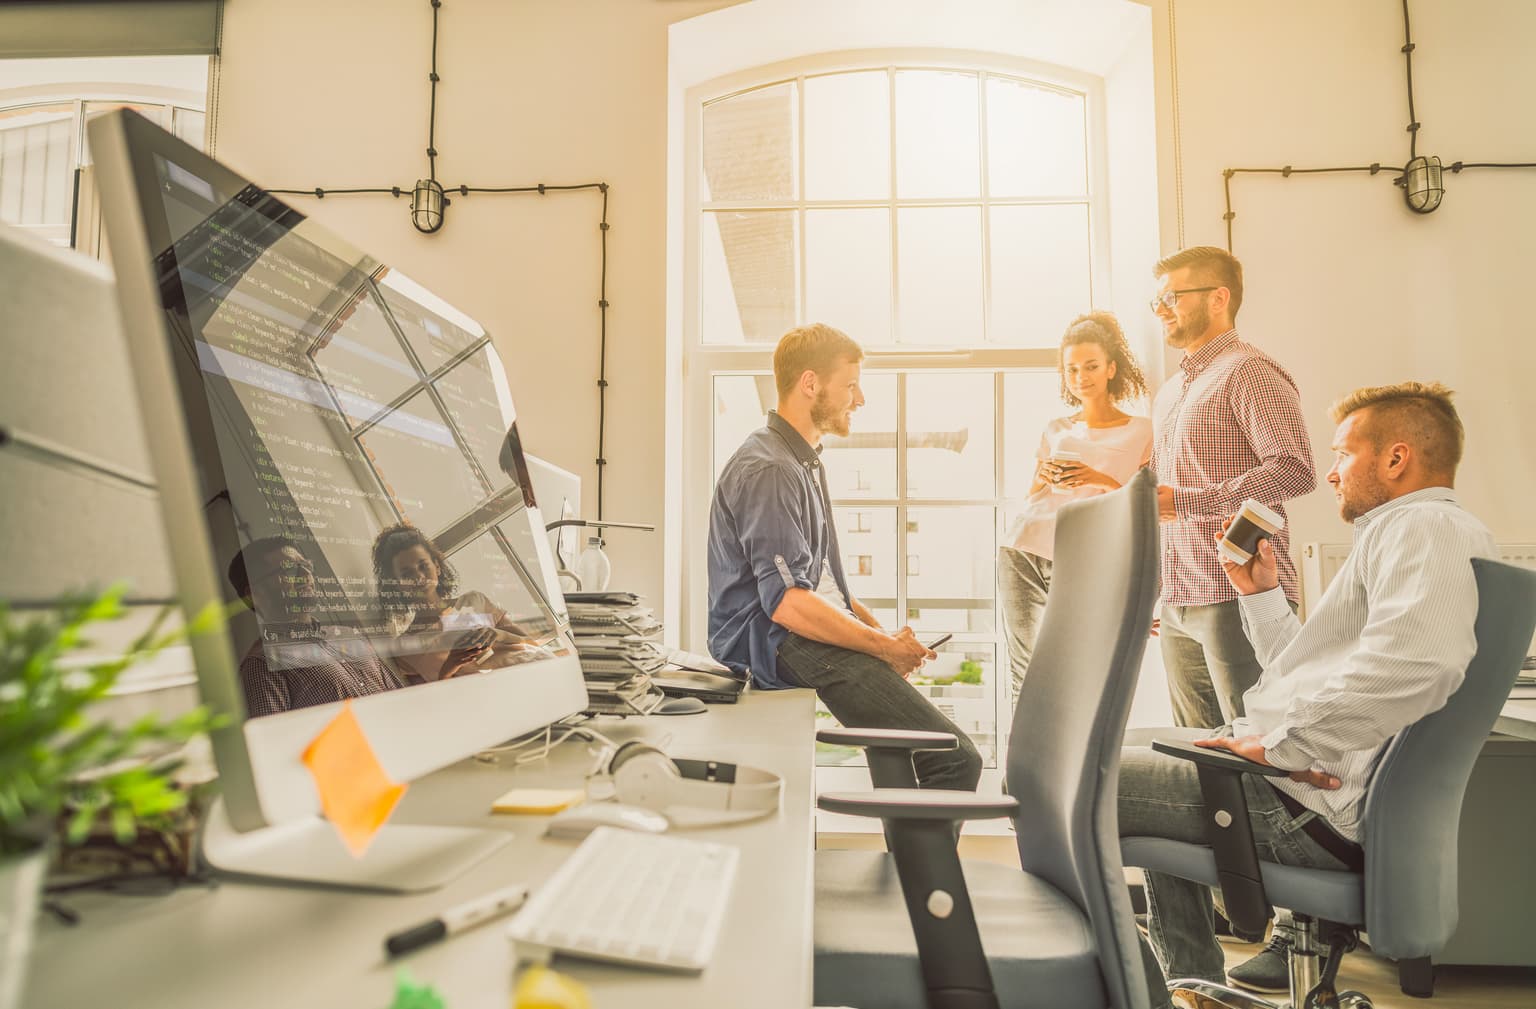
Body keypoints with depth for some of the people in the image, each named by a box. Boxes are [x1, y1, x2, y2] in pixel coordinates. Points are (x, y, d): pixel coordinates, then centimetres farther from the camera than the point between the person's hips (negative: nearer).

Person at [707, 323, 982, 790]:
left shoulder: (803, 461, 19)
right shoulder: (768, 471, -15)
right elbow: (787, 602, -22)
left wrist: (878, 629, 9)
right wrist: (883, 647, -14)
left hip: (810, 635, 10)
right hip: (780, 645, -10)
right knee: (956, 760, -17)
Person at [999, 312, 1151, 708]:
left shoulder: (1141, 432, 8)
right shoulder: (1056, 430, 18)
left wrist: (1102, 481, -13)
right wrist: (1044, 479, -1)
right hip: (1022, 549, 3)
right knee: (1024, 672, 0)